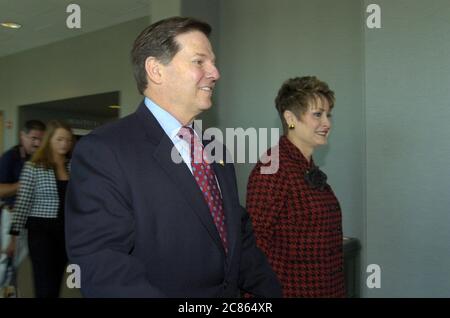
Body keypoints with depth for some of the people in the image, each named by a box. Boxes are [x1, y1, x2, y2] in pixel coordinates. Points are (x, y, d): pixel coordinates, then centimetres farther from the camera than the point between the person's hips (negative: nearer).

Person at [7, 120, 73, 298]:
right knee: (45, 288, -8)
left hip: (66, 230, 4)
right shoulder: (33, 167, -5)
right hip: (41, 230, -4)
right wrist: (14, 235, -6)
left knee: (55, 284, 12)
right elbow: (22, 203, -4)